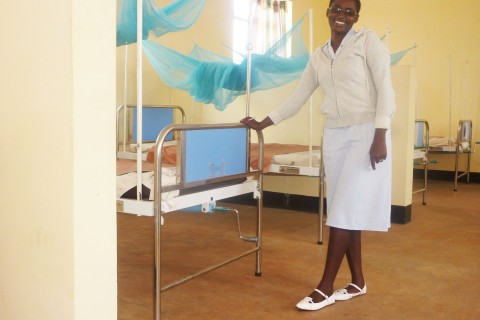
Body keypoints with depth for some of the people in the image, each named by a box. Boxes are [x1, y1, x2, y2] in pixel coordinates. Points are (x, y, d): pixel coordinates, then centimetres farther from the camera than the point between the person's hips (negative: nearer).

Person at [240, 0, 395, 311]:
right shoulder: (319, 56, 14)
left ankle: (326, 287, 0)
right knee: (346, 209, 8)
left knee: (345, 209, -8)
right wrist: (263, 123, 15)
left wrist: (380, 137, -17)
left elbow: (385, 89, -9)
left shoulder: (368, 40, -3)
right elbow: (298, 97, 18)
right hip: (335, 136, 6)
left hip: (366, 133, -6)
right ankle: (358, 281, 20)